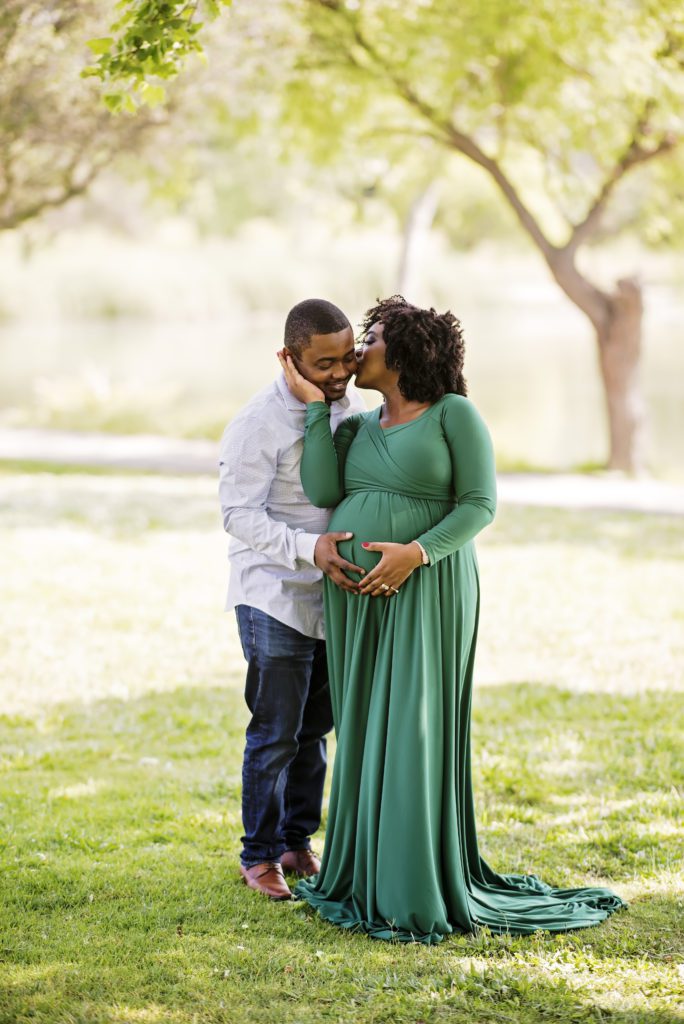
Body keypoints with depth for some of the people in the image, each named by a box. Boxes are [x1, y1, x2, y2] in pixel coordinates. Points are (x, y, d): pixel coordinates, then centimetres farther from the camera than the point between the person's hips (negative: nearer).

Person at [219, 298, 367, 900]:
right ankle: (259, 856, 11)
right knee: (275, 734, -2)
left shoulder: (349, 405, 4)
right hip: (275, 599, -6)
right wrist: (310, 548, -32)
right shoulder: (259, 423, -17)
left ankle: (298, 841, 28)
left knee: (315, 727, 14)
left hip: (331, 598, 7)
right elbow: (240, 514, -20)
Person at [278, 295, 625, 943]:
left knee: (415, 732, -8)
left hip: (425, 593, -6)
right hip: (358, 599, 6)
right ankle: (368, 870, 18)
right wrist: (314, 403, -1)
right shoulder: (358, 428, 13)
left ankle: (419, 890, -2)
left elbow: (480, 504, -10)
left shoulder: (454, 413, -4)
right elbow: (322, 490, -3)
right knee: (365, 732, 9)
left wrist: (416, 553, -21)